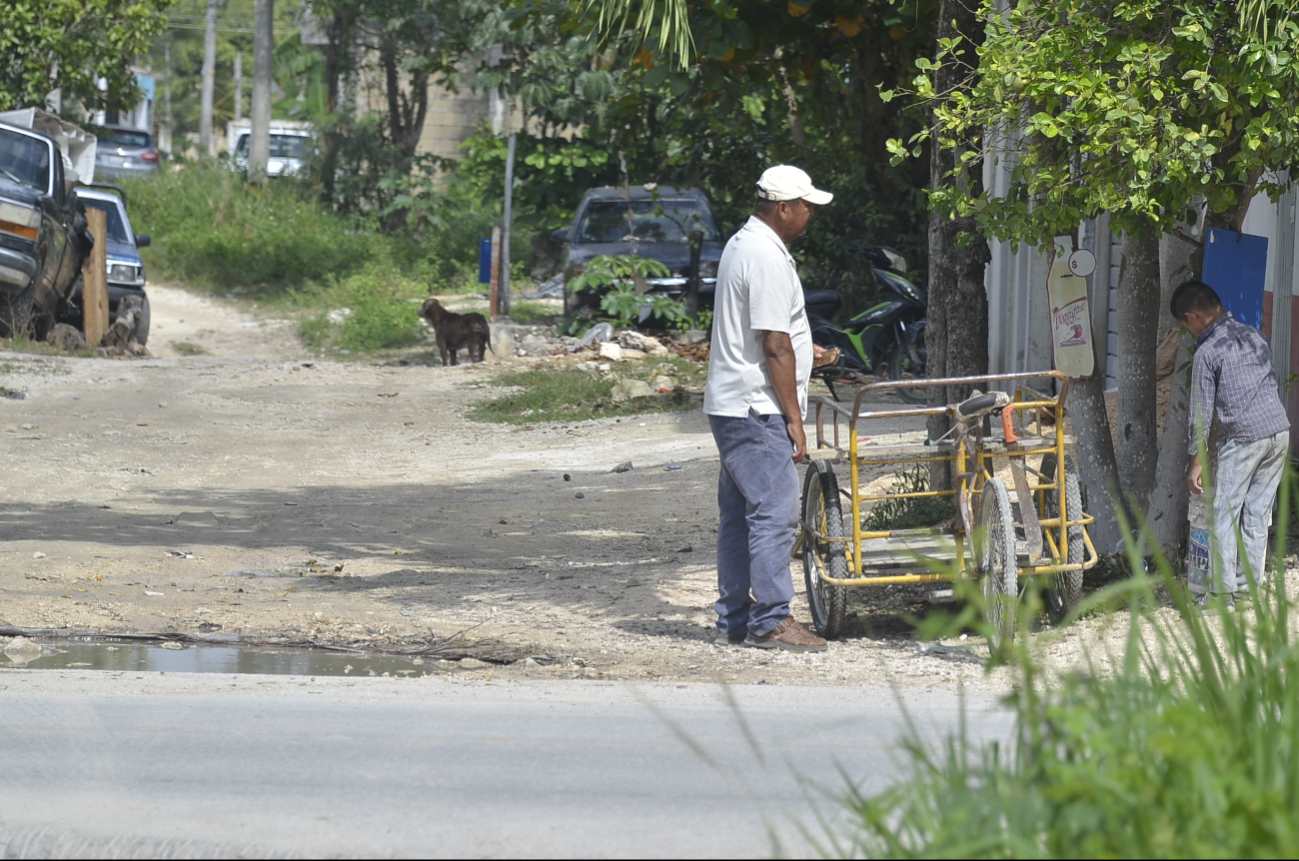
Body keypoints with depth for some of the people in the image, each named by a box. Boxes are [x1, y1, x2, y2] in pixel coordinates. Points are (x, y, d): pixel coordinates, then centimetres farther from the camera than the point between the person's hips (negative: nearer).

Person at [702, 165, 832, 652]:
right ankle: (771, 622, -12)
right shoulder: (768, 257, -16)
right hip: (755, 409, -11)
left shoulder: (742, 245, 16)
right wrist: (794, 419, -16)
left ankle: (734, 619, 16)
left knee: (739, 515, 12)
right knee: (774, 513, -11)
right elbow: (775, 347, -18)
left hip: (731, 406, 11)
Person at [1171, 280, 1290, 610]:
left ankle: (1222, 590, 0)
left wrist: (1196, 463, -3)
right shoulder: (1254, 336, 10)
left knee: (1224, 514, 2)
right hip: (1279, 432, 7)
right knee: (1258, 512, 12)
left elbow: (1201, 413, -7)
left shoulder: (1207, 352, -9)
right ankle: (1250, 582, 14)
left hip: (1242, 438, -6)